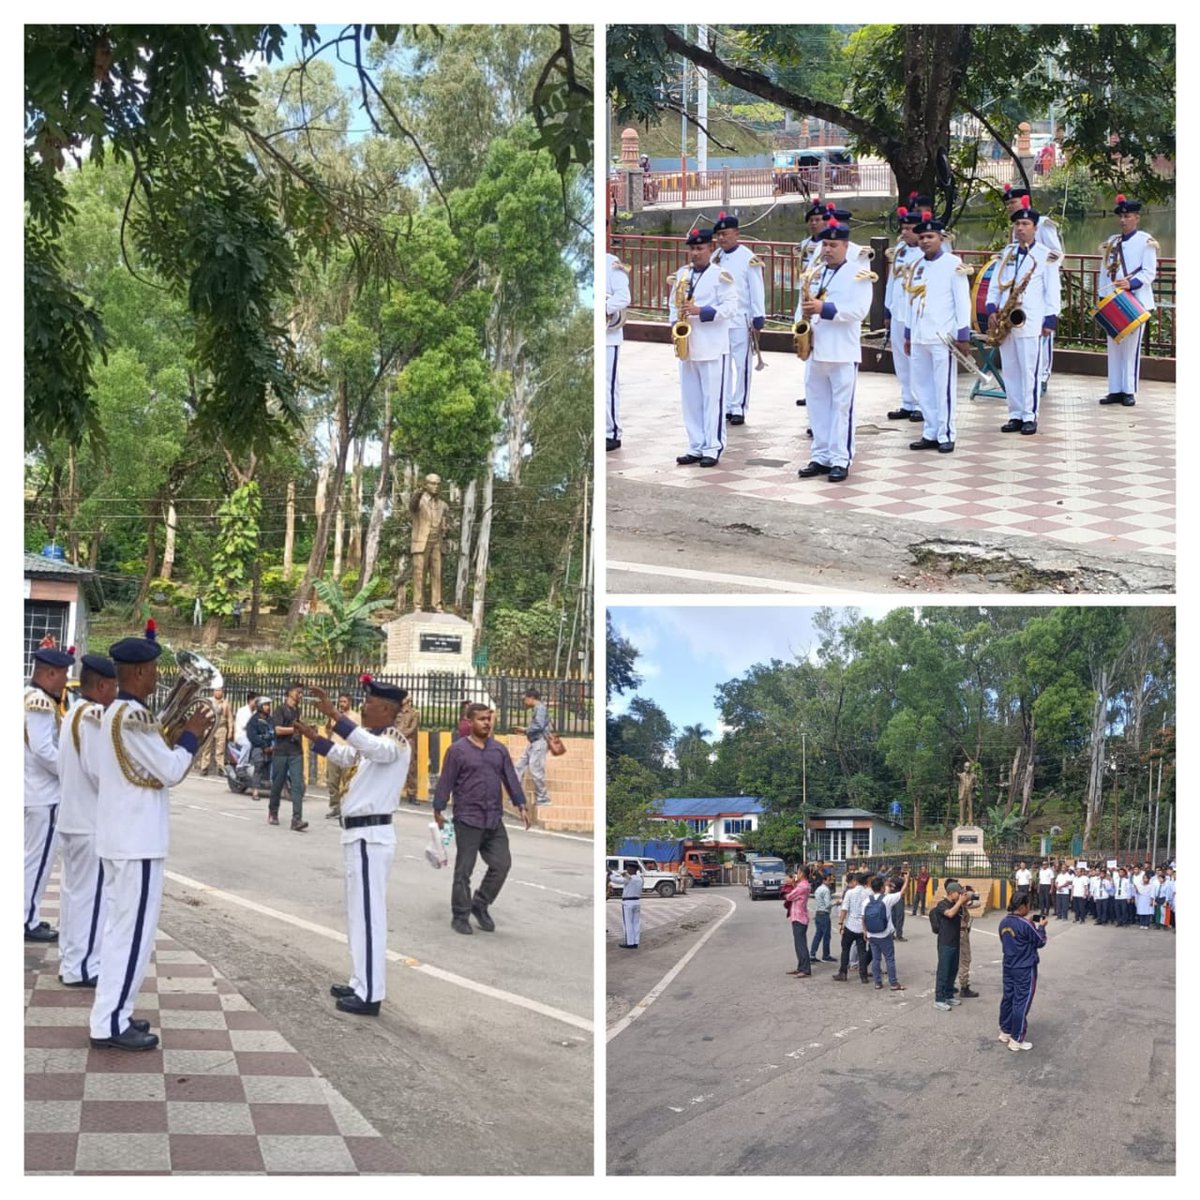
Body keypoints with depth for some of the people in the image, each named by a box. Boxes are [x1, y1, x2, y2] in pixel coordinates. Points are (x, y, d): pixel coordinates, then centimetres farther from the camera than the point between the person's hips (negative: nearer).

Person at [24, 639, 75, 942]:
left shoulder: (27, 696, 11)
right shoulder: (41, 702, -20)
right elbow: (43, 749, -25)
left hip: (32, 790, 10)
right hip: (42, 794, -10)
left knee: (31, 857, 16)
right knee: (39, 859, -2)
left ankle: (27, 916, 23)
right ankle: (28, 922, 4)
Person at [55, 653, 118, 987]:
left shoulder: (74, 713, 12)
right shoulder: (93, 717, -19)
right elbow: (100, 772, -23)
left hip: (72, 815, 10)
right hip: (91, 821, -10)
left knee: (73, 888, 16)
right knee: (90, 893, -4)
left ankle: (69, 956, 24)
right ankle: (80, 967, 0)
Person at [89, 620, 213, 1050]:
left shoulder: (116, 712, 13)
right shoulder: (134, 716, -19)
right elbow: (170, 772, -17)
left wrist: (182, 741, 11)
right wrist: (191, 736, -4)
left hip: (120, 836, 10)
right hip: (137, 840, -10)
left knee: (120, 927, 15)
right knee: (134, 931, -5)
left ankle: (113, 1014, 21)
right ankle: (109, 1025, -1)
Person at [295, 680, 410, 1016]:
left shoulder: (395, 741, -15)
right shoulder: (373, 739, 15)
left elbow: (372, 748, -39)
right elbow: (346, 756, 34)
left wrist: (334, 715, -45)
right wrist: (315, 737, 22)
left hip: (370, 836, -10)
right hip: (359, 834, 10)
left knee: (368, 914, -6)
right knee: (359, 913, 17)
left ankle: (370, 996, -2)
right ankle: (361, 984, 27)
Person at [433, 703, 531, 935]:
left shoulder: (499, 749, 10)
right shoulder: (457, 750, -5)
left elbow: (511, 779, 11)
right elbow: (445, 782, -4)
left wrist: (521, 805, 5)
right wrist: (438, 810, -6)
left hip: (494, 821, 5)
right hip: (468, 820, -5)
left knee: (502, 864, 1)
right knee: (464, 870, 1)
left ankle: (481, 905, 20)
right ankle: (460, 916, 12)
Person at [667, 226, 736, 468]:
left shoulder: (720, 276, -5)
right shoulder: (681, 275, 13)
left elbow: (730, 307, -11)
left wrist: (701, 311, -21)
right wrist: (675, 322, -1)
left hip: (712, 348, -6)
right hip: (686, 346, 6)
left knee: (712, 398, -3)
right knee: (690, 400, 8)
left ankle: (712, 448, 1)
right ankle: (696, 447, 15)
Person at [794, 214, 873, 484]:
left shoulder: (858, 274, -4)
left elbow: (859, 310, -15)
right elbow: (804, 303, 16)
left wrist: (824, 308, -22)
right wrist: (802, 319, -6)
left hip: (843, 353, -6)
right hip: (815, 350, 6)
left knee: (841, 407, -3)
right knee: (817, 406, 9)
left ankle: (841, 460, 1)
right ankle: (820, 457, 16)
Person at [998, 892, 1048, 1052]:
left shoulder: (1004, 922, 2)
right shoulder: (1026, 924, -21)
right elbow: (1040, 942, -10)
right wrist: (1041, 926, 6)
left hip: (1008, 966, 8)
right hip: (1025, 970, -8)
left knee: (1007, 998, 17)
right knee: (1021, 1003, -1)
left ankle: (1005, 1032, 28)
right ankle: (1016, 1040, 4)